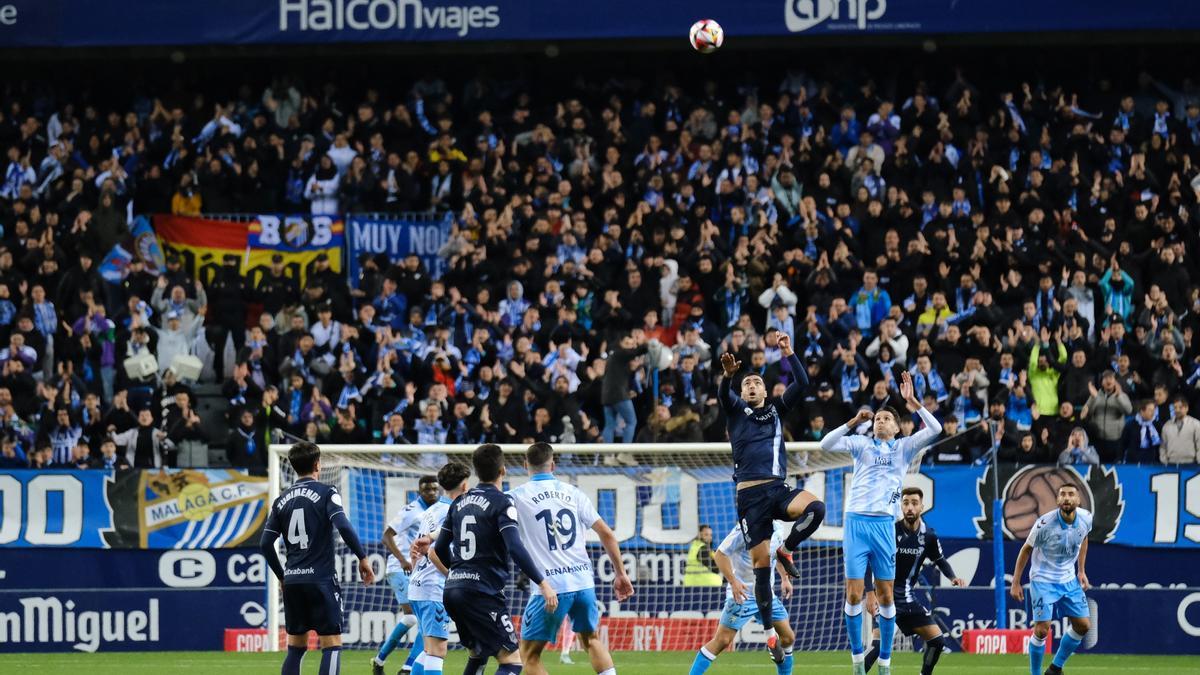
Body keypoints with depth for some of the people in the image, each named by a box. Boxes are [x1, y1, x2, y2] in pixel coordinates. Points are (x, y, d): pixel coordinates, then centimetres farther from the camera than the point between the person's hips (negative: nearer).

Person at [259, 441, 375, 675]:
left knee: (296, 646, 13)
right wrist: (363, 558, -9)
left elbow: (265, 544, 10)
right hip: (321, 579, -5)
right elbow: (343, 526, -19)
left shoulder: (283, 499, 11)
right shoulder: (326, 493, -4)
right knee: (332, 644, -4)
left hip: (292, 581, 6)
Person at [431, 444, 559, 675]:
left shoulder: (460, 502, 14)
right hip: (483, 592, -8)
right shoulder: (501, 502, -7)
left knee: (478, 653, 24)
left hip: (453, 588, 8)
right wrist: (543, 584, -18)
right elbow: (515, 549, -20)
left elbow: (440, 549, 20)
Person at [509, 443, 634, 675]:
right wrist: (620, 573, 15)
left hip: (550, 586, -4)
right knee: (590, 639, 25)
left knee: (529, 653, 5)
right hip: (583, 581, 4)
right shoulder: (573, 493, 9)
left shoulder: (517, 497, -1)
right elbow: (606, 534, 8)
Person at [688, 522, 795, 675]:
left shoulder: (778, 528, 4)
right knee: (722, 641, -10)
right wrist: (733, 582, -26)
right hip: (742, 594, -7)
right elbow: (720, 554, -17)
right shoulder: (744, 530, -20)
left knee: (788, 638, 6)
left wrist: (785, 578, 14)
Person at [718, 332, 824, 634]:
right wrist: (728, 375, -33)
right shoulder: (736, 410, 10)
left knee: (816, 508, -29)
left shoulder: (776, 409, 18)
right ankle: (769, 628, 2)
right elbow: (724, 394, -12)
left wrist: (789, 355, -3)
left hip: (778, 489, 2)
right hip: (750, 494, -2)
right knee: (761, 564, -5)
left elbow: (802, 384, 8)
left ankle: (786, 549, -3)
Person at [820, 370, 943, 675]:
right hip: (857, 522, 0)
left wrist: (912, 401, -8)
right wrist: (853, 422, -8)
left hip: (884, 524, 0)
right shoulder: (861, 444, 11)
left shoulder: (904, 448, 11)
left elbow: (934, 430, -2)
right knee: (854, 594, -4)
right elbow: (826, 445, -1)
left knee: (885, 596, 1)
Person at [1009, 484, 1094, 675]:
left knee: (1083, 626, 3)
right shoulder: (1045, 524, -23)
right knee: (1042, 629, -13)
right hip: (1043, 580, -5)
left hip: (1069, 579, 5)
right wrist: (1015, 583, -9)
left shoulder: (1085, 519, -9)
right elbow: (1026, 550, -10)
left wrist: (1081, 571, 12)